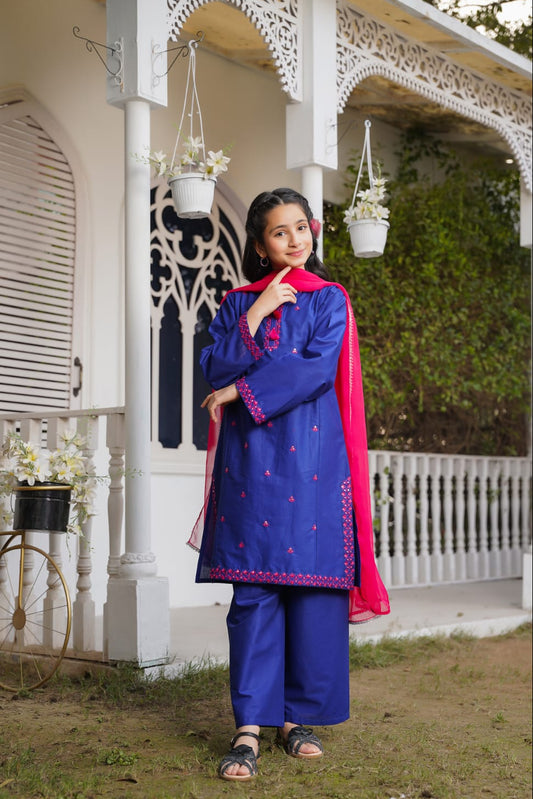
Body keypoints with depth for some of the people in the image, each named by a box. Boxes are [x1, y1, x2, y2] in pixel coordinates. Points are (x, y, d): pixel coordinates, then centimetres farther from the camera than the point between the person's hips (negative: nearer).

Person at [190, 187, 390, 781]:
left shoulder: (329, 300, 9)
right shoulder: (238, 303, 15)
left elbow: (316, 371, -7)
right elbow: (215, 369, 1)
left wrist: (241, 391, -7)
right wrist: (255, 317, -7)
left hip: (312, 460, 0)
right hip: (251, 460, 1)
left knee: (312, 585, 0)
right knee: (253, 590, -4)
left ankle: (299, 716, 12)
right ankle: (250, 726, -1)